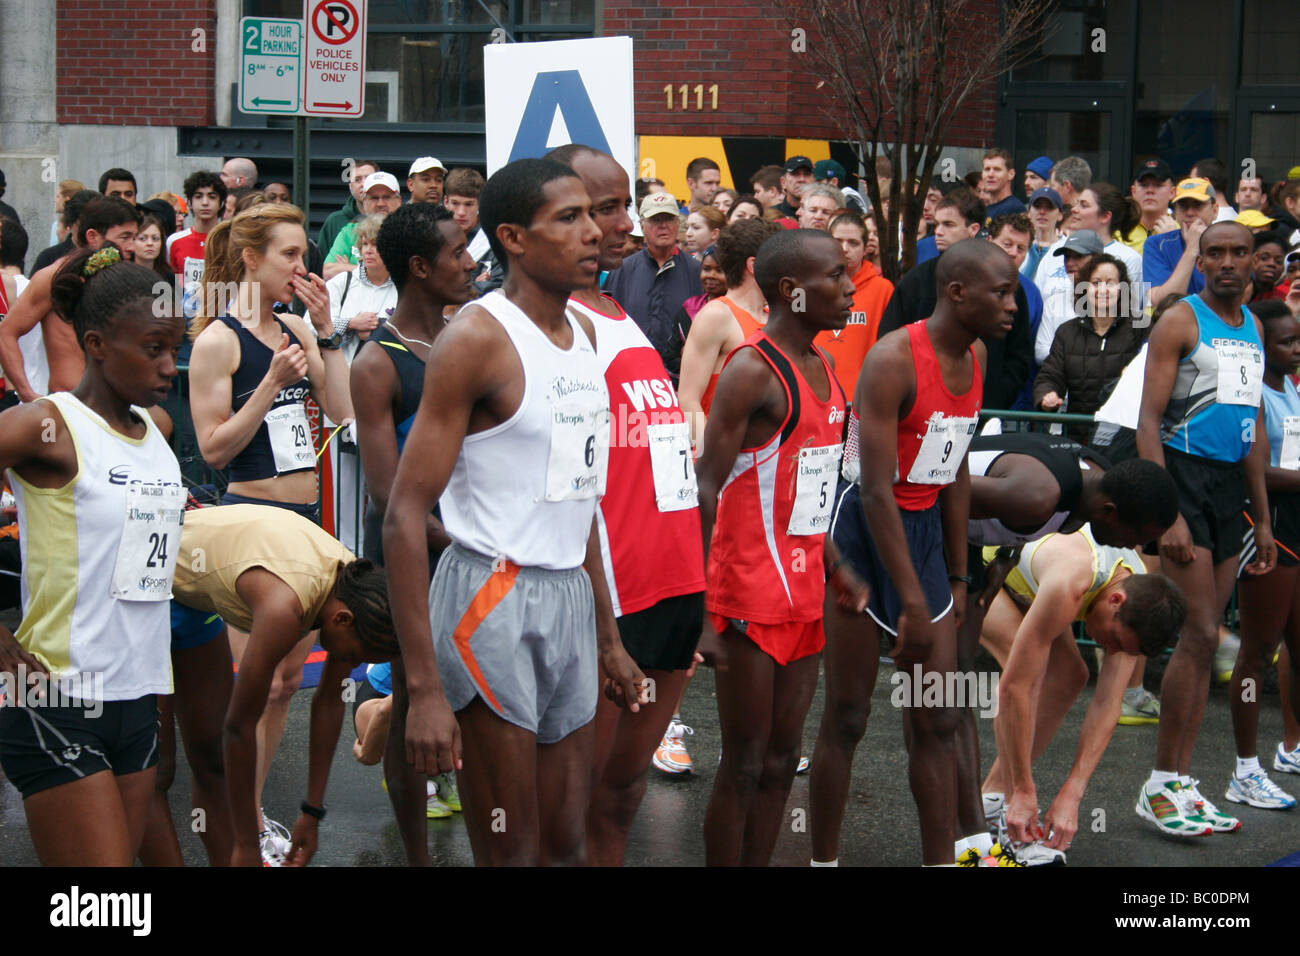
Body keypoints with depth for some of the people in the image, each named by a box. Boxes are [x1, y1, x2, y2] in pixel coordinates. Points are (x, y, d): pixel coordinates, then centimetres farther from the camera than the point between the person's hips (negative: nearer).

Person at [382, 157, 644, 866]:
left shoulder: (582, 332, 12)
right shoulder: (478, 338, -13)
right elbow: (405, 515, -17)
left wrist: (607, 637, 21)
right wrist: (424, 689, -22)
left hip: (569, 596, 8)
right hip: (493, 599, -8)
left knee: (567, 845, 12)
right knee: (510, 853, -2)